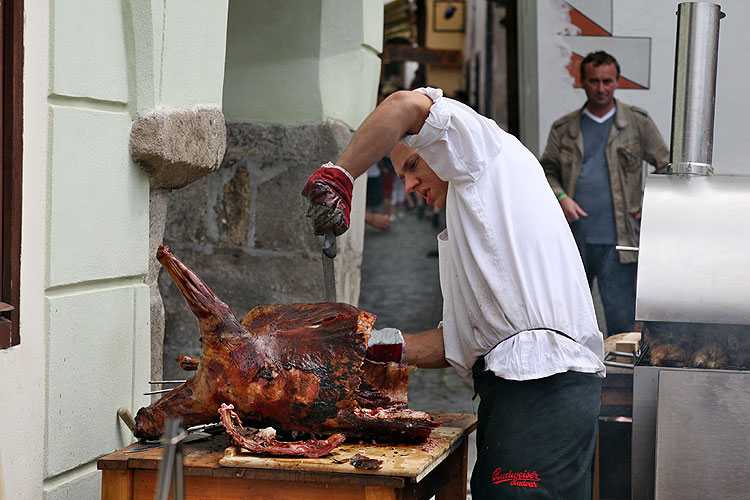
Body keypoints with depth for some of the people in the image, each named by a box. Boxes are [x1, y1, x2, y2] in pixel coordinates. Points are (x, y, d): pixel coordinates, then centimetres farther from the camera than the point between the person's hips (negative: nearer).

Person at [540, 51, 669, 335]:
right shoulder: (563, 129, 10)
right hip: (573, 239, 2)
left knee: (621, 320, -5)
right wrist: (560, 197, -6)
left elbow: (666, 167, 10)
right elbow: (547, 170, 14)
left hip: (617, 243, -2)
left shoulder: (637, 123, 6)